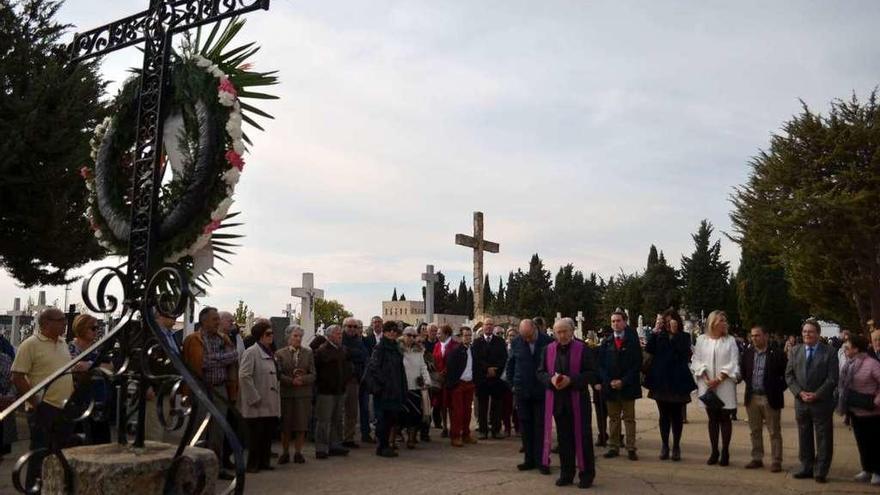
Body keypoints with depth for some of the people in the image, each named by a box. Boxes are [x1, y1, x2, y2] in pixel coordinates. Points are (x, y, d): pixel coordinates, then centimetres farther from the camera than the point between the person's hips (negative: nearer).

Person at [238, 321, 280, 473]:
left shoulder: (270, 353, 17)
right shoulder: (251, 352, -10)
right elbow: (244, 376, -18)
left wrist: (277, 393, 13)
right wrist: (254, 398, -17)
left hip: (271, 404, 8)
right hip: (257, 406, -8)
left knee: (268, 434, 10)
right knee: (256, 435, -1)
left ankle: (264, 461, 20)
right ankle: (253, 464, 9)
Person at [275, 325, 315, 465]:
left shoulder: (308, 353, 7)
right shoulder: (280, 354, 4)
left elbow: (313, 374, 3)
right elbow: (278, 374, -4)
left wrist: (302, 379, -15)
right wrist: (291, 381, -16)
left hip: (303, 393, 1)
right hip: (286, 393, -1)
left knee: (301, 424, 3)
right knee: (285, 425, 4)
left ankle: (298, 452, 15)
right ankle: (285, 452, 17)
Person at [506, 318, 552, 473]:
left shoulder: (548, 342, -9)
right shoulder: (516, 343, 1)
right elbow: (509, 365, 11)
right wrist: (512, 384, 7)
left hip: (542, 391, -3)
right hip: (522, 391, 3)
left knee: (541, 426, 2)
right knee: (525, 426, 8)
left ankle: (541, 460, 9)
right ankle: (529, 459, 16)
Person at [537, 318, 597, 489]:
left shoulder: (582, 349, -5)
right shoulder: (548, 350, 5)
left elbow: (592, 374, -7)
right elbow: (540, 372, 9)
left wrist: (571, 380, -18)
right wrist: (551, 379, -13)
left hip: (578, 400, -3)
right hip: (557, 401, 3)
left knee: (582, 437, 2)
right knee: (563, 438, 10)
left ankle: (586, 474, 13)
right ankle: (566, 474, 21)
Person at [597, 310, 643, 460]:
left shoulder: (632, 341, -2)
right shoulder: (606, 342, 6)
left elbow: (637, 365, -6)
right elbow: (601, 364, 4)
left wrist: (623, 381, -13)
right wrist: (608, 381, -10)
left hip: (628, 386, -3)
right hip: (609, 386, 3)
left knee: (629, 418, 5)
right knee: (613, 418, 9)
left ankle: (631, 448, 8)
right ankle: (613, 447, 15)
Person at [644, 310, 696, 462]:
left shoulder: (684, 337, 0)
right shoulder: (659, 336, 6)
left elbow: (683, 352, -17)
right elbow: (648, 349, -8)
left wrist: (675, 332, -18)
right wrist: (655, 330, -13)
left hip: (677, 382, -2)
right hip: (660, 381, 2)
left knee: (676, 415, 6)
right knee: (664, 415, 8)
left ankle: (676, 446, 15)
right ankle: (664, 446, 15)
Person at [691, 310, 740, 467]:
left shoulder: (730, 341, 1)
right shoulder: (701, 339, 4)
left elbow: (733, 364, -5)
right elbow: (696, 361, 2)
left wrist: (718, 379, -13)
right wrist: (706, 378, -10)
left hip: (724, 386, -1)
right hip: (707, 386, 1)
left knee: (725, 418, 3)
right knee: (712, 419, 8)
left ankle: (725, 452, 11)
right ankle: (714, 451, 16)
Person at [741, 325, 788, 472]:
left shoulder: (777, 353, -9)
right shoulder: (747, 353, 6)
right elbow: (742, 371, 21)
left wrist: (779, 388, -5)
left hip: (770, 399, -5)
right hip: (752, 398, 5)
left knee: (774, 432, 3)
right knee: (755, 431, 12)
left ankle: (776, 461, 9)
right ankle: (757, 459, 21)